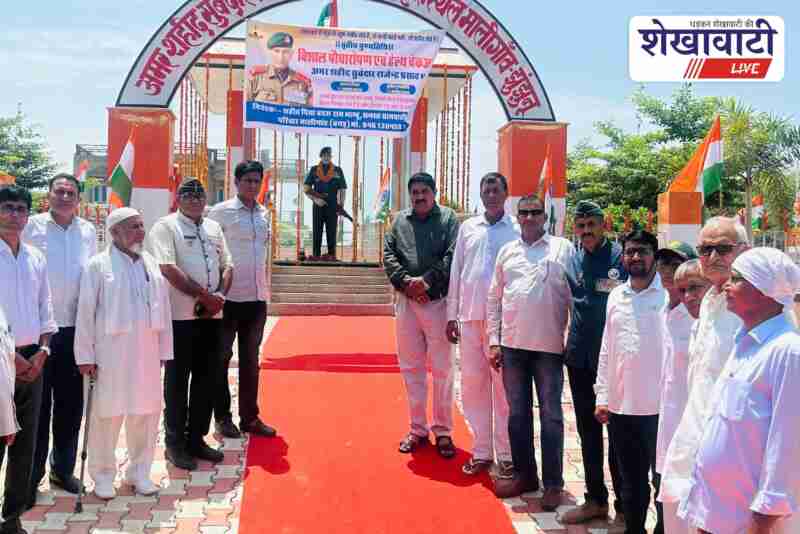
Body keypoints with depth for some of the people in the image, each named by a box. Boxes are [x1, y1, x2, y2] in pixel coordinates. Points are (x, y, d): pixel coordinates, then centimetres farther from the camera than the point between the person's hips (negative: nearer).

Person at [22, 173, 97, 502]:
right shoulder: (32, 227, -4)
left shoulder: (88, 231, 7)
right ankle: (30, 476, 15)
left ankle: (63, 468, 27)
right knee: (37, 406, 3)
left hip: (74, 330, 4)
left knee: (71, 405, 12)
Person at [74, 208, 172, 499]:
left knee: (146, 411, 10)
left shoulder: (151, 264, 7)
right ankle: (103, 474, 21)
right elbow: (86, 312, -6)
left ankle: (139, 471, 26)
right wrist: (85, 355, -8)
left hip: (147, 351, 4)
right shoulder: (98, 265, -5)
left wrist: (164, 350, 7)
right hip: (111, 351, -4)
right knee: (108, 412, 4)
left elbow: (163, 309, 9)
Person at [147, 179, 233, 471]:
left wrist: (219, 296, -4)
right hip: (180, 315, -6)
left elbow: (227, 266, 14)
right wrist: (204, 295, -16)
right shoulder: (165, 226, -5)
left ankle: (196, 438, 23)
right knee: (177, 380, 3)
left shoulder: (214, 227, 15)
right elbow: (168, 268, -16)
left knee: (207, 379, 11)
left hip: (212, 315, 6)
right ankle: (175, 443, 15)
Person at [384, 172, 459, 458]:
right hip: (406, 302, 4)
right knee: (411, 368, 9)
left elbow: (452, 256, -9)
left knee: (442, 369, 2)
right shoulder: (400, 221, 11)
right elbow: (388, 255, 5)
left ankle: (443, 431, 13)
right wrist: (406, 282, -11)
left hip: (439, 302, -3)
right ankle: (418, 430, 21)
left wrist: (426, 280, -16)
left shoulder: (448, 218, 1)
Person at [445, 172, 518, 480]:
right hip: (469, 316, 4)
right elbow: (456, 272, 11)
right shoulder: (467, 227, 11)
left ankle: (507, 454, 10)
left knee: (503, 385, 1)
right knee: (473, 383, 8)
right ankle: (481, 450, 18)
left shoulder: (516, 230, -1)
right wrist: (452, 314, 8)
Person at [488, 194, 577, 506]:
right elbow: (494, 298, 11)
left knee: (550, 414, 5)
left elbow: (576, 294, -2)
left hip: (549, 345, -3)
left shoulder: (563, 249, 1)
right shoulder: (507, 251, 11)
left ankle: (553, 483, 15)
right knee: (517, 413, 12)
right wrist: (494, 341, 5)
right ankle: (524, 474, 26)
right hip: (513, 344, 4)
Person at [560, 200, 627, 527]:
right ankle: (595, 499, 30)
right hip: (580, 358, 6)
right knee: (588, 431, 15)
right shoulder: (574, 260, 7)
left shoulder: (621, 257, -9)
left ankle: (624, 510, 16)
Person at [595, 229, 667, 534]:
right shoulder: (616, 296, 9)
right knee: (630, 480, 17)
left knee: (663, 479, 9)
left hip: (659, 407, -5)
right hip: (619, 406, 5)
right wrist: (602, 397, 9)